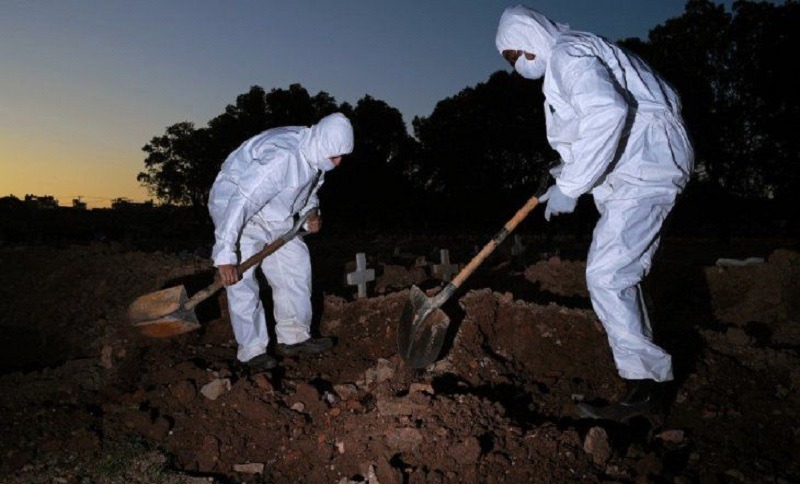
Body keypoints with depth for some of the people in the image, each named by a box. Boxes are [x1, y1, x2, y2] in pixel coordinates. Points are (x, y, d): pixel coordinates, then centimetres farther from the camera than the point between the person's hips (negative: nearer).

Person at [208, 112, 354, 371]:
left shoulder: (316, 152, -9)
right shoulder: (282, 158, -37)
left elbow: (309, 185, 15)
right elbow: (241, 203, -40)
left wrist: (311, 212, -5)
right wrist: (225, 255, -40)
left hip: (271, 213, 8)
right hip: (233, 207, -8)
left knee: (295, 263, 2)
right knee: (241, 280, -13)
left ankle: (293, 338, 10)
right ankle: (251, 350, -1)